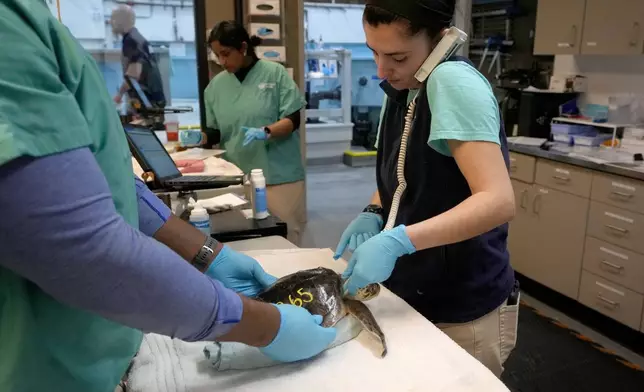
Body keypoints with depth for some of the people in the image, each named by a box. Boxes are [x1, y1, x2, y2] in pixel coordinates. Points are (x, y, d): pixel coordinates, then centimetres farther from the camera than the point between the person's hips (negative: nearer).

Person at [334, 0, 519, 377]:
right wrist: (373, 214, -6)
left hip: (465, 311, -7)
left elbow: (499, 201, -30)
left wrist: (397, 241, -36)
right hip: (415, 296, 8)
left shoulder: (453, 80, -22)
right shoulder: (402, 88, 3)